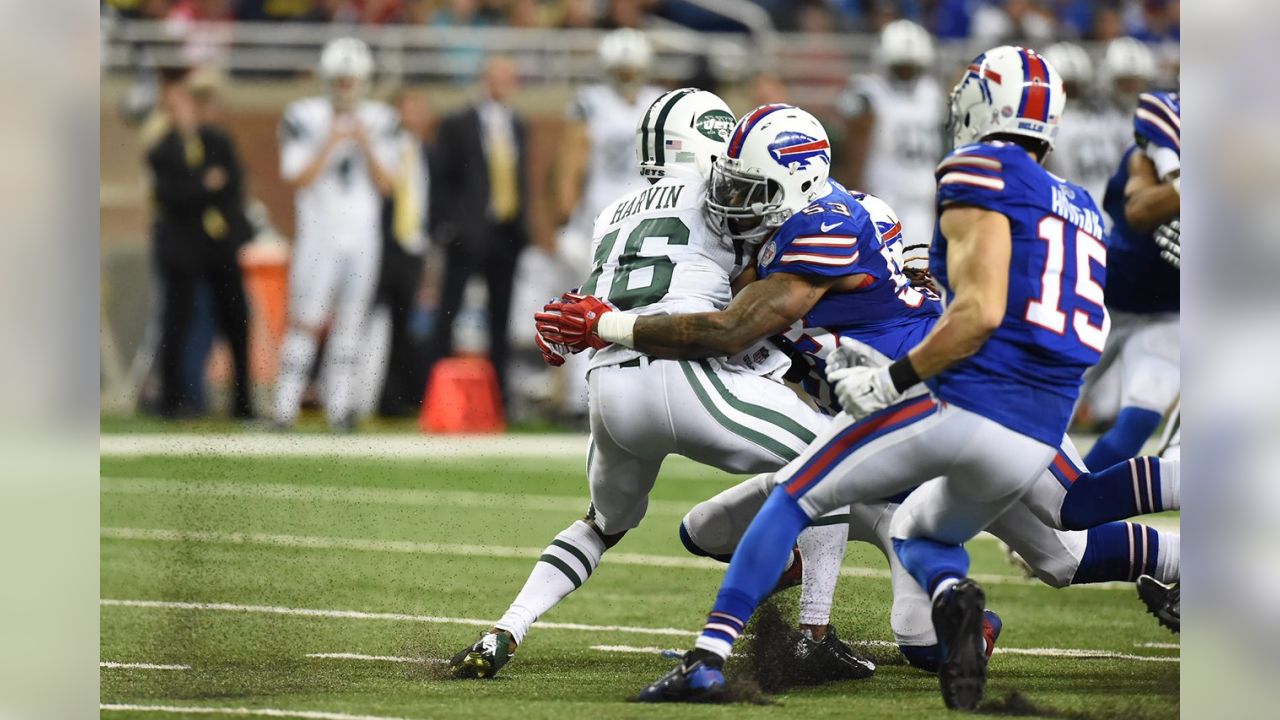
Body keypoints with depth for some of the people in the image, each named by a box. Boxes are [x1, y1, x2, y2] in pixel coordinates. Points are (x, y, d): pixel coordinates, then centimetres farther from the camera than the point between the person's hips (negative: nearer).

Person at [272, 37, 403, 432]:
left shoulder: (380, 122, 6)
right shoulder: (304, 118, -4)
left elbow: (386, 185, 3)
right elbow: (298, 180, -9)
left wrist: (367, 147, -12)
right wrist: (329, 145, -17)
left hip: (364, 233, 3)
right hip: (319, 232, -3)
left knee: (350, 323, 4)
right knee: (306, 321, -8)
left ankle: (340, 408, 7)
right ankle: (285, 409, -6)